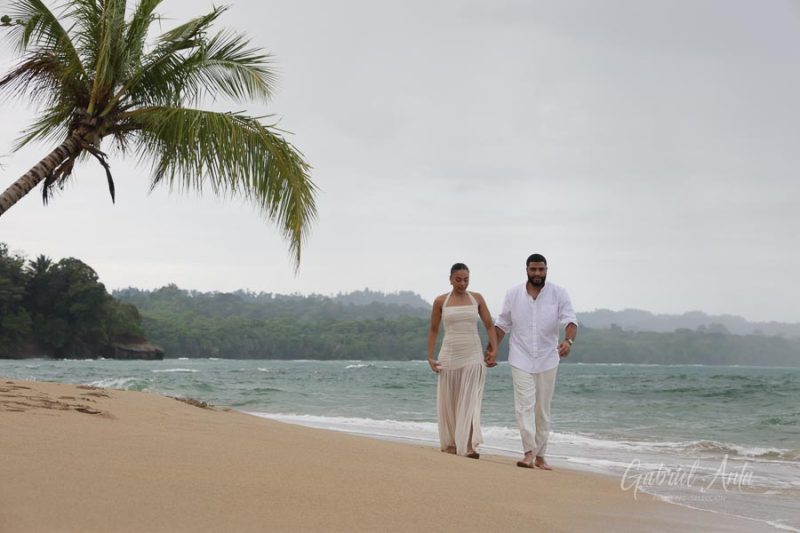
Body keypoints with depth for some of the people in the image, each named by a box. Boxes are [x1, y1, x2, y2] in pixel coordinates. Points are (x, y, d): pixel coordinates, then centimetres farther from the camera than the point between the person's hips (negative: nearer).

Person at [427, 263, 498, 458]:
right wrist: (430, 357, 4)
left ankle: (469, 445, -18)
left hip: (473, 356, 0)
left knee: (471, 400, -10)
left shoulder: (477, 298, 4)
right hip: (449, 355, 0)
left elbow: (489, 325, 8)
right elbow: (433, 329, 9)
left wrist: (494, 349, -3)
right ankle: (450, 442, 22)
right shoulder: (440, 301, 2)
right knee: (448, 401, 7)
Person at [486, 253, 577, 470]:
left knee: (543, 409, 8)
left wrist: (568, 340, -32)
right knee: (525, 405, -13)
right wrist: (494, 348, 5)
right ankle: (528, 453, -18)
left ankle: (540, 455, 17)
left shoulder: (558, 294, -4)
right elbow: (502, 324, 10)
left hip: (547, 361, 1)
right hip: (521, 360, -1)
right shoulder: (513, 294, 1)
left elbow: (570, 321, -12)